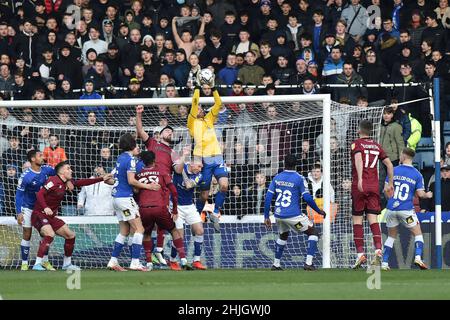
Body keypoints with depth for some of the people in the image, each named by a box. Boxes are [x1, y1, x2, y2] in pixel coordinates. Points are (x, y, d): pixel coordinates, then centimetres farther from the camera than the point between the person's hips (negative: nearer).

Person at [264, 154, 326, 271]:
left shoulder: (277, 178, 6)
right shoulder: (299, 178, -8)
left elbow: (268, 197, 4)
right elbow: (307, 198, -12)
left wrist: (266, 217, 10)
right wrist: (319, 211, 3)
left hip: (279, 215, 5)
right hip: (294, 215, -5)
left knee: (283, 235, 31)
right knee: (313, 233, 7)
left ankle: (276, 264, 30)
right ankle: (308, 263, -6)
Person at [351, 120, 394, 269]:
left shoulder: (357, 144, -1)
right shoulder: (377, 146, 13)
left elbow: (358, 159, -20)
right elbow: (389, 164, 12)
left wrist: (360, 179, -31)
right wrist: (390, 184, 20)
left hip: (359, 186, -4)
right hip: (374, 187, 4)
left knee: (357, 220, 3)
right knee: (373, 220, 0)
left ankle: (360, 253, -2)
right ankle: (378, 249, -19)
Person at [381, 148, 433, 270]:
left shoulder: (393, 171, 2)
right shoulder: (417, 175, -1)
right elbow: (420, 194, -4)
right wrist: (427, 195, 18)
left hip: (391, 209, 2)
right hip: (406, 210, -2)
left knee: (391, 236, 16)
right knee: (418, 234, 11)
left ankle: (384, 263, 11)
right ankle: (418, 257, -10)